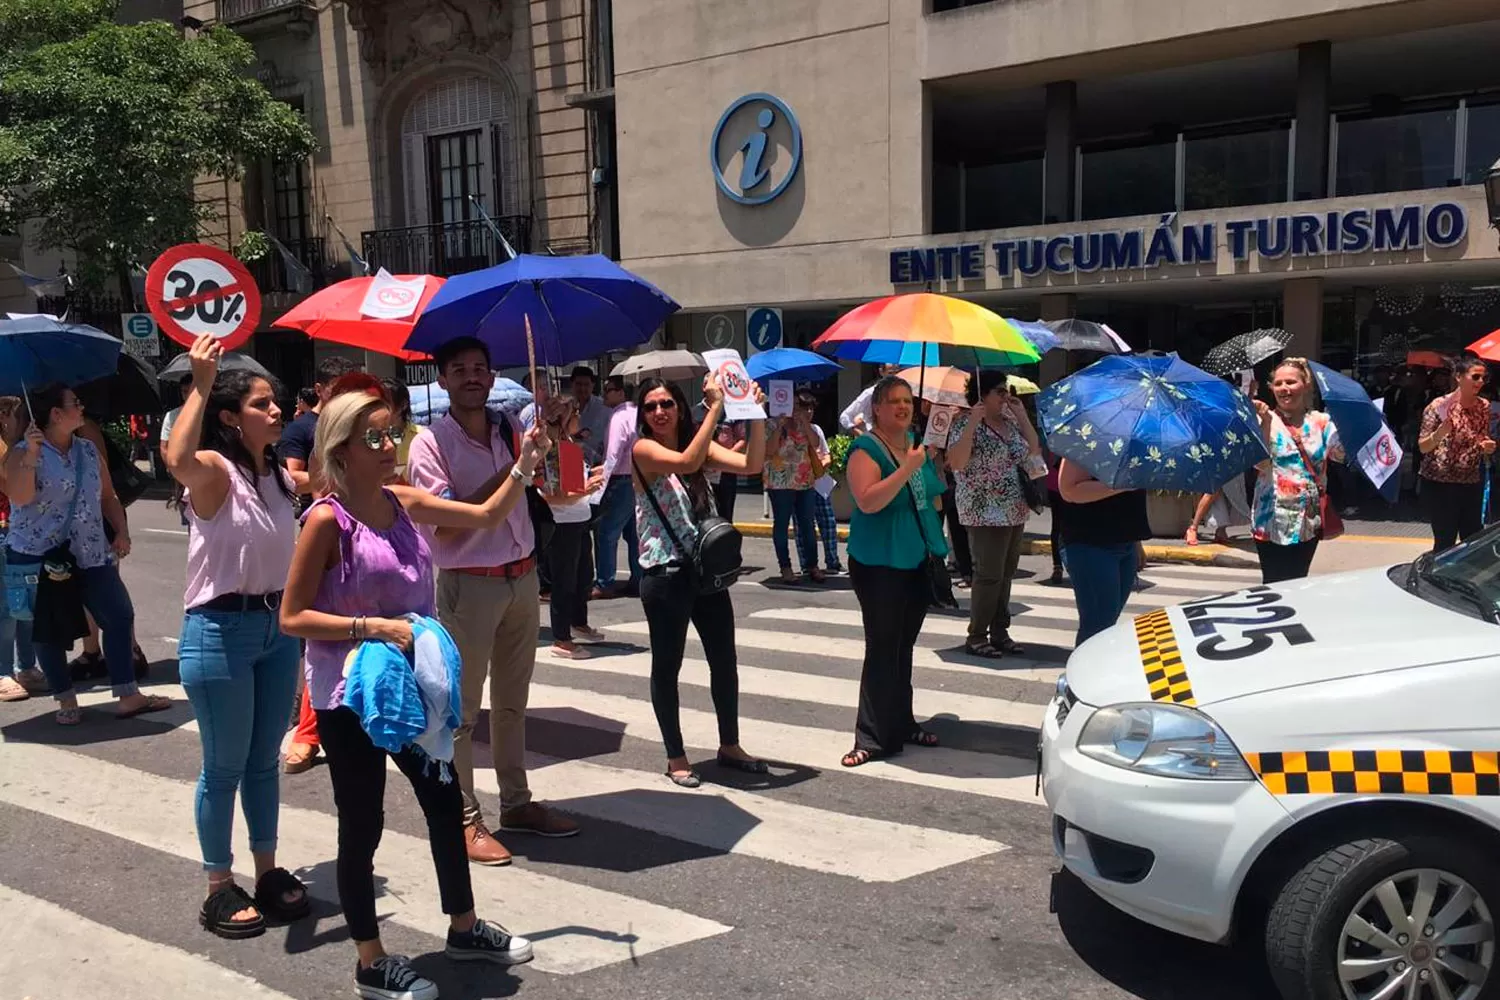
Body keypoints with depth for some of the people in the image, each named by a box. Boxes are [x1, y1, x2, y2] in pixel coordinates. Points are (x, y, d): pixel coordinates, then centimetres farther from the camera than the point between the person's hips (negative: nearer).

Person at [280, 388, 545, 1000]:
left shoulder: (404, 503, 2)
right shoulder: (328, 519, -17)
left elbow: (486, 515, 12)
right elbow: (292, 617, -16)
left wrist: (525, 466, 1)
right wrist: (371, 627, -24)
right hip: (350, 696, -7)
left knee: (444, 802, 17)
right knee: (363, 825, 6)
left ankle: (464, 928, 37)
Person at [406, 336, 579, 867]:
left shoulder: (510, 431, 6)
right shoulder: (431, 442, -9)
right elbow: (446, 523, -18)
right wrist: (509, 473, -21)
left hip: (522, 577, 6)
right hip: (469, 584, -6)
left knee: (512, 701, 17)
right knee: (462, 708, 2)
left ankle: (516, 802, 29)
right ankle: (465, 819, 13)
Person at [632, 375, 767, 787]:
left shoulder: (700, 445, 7)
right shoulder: (644, 450, -9)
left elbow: (751, 465, -7)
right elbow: (687, 463, -28)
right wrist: (716, 407, -28)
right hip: (664, 574, -6)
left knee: (725, 660, 13)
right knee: (667, 666, 7)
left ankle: (729, 746, 30)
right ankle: (676, 757, 21)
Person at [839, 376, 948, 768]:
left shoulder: (917, 442, 10)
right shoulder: (866, 448, -13)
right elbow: (868, 501, -27)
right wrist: (906, 468, -30)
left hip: (917, 560, 7)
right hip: (879, 563, -7)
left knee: (904, 647, 15)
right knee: (882, 648, -4)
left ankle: (901, 725, 26)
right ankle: (873, 738, 3)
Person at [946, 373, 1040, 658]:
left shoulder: (1011, 420, 11)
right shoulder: (965, 423, -10)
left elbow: (1035, 450, 13)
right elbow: (956, 462, -23)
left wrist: (1023, 416, 6)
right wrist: (973, 422, -24)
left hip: (1015, 512, 7)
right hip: (985, 514, -7)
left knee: (1006, 575, 12)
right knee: (989, 576, -6)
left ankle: (1000, 632, 21)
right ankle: (976, 637, 4)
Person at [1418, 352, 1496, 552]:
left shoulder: (1484, 406, 6)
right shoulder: (1439, 406, -9)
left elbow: (1483, 441, 19)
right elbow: (1423, 447, -7)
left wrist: (1487, 447, -4)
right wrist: (1439, 433, -27)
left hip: (1472, 484, 5)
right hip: (1440, 484, -5)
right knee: (1445, 542, -3)